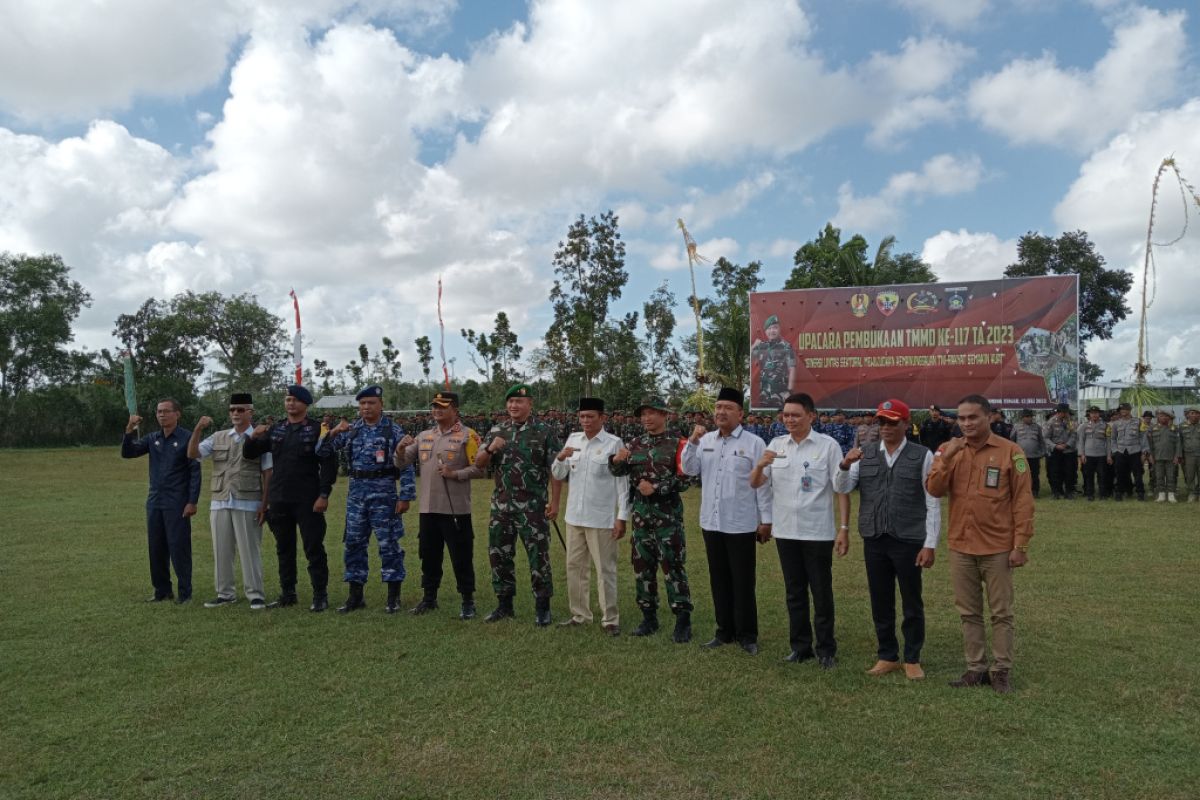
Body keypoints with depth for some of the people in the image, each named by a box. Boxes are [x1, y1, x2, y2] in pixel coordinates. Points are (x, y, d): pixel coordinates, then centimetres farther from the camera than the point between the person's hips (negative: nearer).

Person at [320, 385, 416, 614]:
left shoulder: (394, 431, -4)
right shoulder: (350, 430, 7)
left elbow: (406, 466, -5)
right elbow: (321, 451, 6)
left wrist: (405, 496, -10)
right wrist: (333, 433, -13)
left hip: (384, 493, -4)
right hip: (356, 492, 4)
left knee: (388, 544, 0)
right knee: (353, 543, 8)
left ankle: (393, 596, 11)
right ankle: (355, 596, 20)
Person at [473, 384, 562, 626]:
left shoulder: (544, 431, -3)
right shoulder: (496, 431, 9)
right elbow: (479, 464, 8)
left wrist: (554, 501, -11)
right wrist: (491, 448, -12)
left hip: (533, 506, -4)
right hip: (501, 505, 5)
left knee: (538, 556, 0)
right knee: (498, 555, 11)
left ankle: (542, 607, 13)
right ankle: (504, 604, 25)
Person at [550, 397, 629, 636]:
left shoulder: (614, 444, -7)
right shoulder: (573, 439, 7)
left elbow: (622, 482, -8)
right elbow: (558, 475, 10)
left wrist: (622, 517, -11)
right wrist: (560, 458, -12)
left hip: (602, 519, -5)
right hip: (574, 516, 6)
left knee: (605, 570, 2)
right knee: (574, 567, 13)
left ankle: (610, 619, 12)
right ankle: (579, 614, 26)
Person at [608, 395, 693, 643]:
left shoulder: (676, 444, -4)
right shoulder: (635, 444, 10)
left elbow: (684, 480, -9)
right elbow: (618, 471, 6)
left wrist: (656, 488, -17)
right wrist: (616, 460, -16)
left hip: (668, 514, -5)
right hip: (640, 514, 5)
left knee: (673, 566, -3)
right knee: (642, 566, 10)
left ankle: (683, 622, 5)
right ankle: (649, 617, 22)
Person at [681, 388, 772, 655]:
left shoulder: (754, 443, -6)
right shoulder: (705, 440, 7)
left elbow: (763, 484, -5)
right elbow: (689, 470, 2)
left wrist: (766, 520, -6)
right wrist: (692, 442, -10)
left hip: (741, 525, -4)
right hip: (711, 522, 5)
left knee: (743, 582, 4)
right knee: (719, 580, 13)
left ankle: (747, 635, 17)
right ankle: (725, 630, 26)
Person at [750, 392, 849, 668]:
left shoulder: (828, 445, -5)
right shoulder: (776, 445, 5)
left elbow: (841, 489, -4)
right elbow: (755, 483, 3)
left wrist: (844, 528, -10)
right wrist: (760, 465, -18)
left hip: (817, 532, -4)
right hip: (785, 531, 4)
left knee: (821, 593, 6)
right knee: (794, 592, 13)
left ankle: (826, 650, 19)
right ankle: (800, 646, 25)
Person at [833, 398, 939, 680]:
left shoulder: (922, 455, -3)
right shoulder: (865, 454, 6)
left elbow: (932, 503, -3)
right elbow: (841, 488, 0)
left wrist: (930, 544, -7)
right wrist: (845, 465, -20)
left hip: (909, 541, -3)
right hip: (874, 540, 3)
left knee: (912, 604, 9)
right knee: (881, 602, 12)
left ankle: (912, 659, 24)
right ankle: (887, 657, 26)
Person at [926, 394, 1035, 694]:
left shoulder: (1010, 451, -6)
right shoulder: (948, 450, 4)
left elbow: (1023, 501, -6)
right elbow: (934, 490, -5)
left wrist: (1021, 544, -9)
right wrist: (948, 458, -18)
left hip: (998, 548, -3)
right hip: (960, 547, 4)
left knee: (1001, 613, 7)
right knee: (969, 613, 11)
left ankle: (1002, 671, 18)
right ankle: (976, 668, 22)